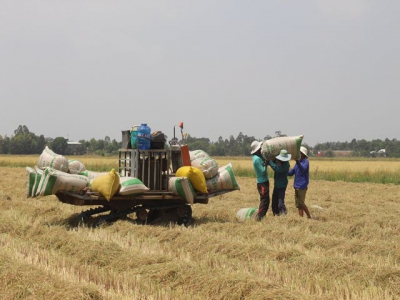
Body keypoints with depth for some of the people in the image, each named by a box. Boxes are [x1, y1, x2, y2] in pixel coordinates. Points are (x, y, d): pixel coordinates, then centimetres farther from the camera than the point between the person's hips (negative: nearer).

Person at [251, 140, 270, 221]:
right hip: (263, 182, -10)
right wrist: (266, 164, -11)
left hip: (263, 182, 10)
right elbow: (262, 172, -22)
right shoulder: (257, 159, -20)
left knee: (265, 201, 15)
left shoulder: (256, 157, 10)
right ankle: (258, 217, -5)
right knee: (264, 201, -7)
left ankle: (258, 216, 19)